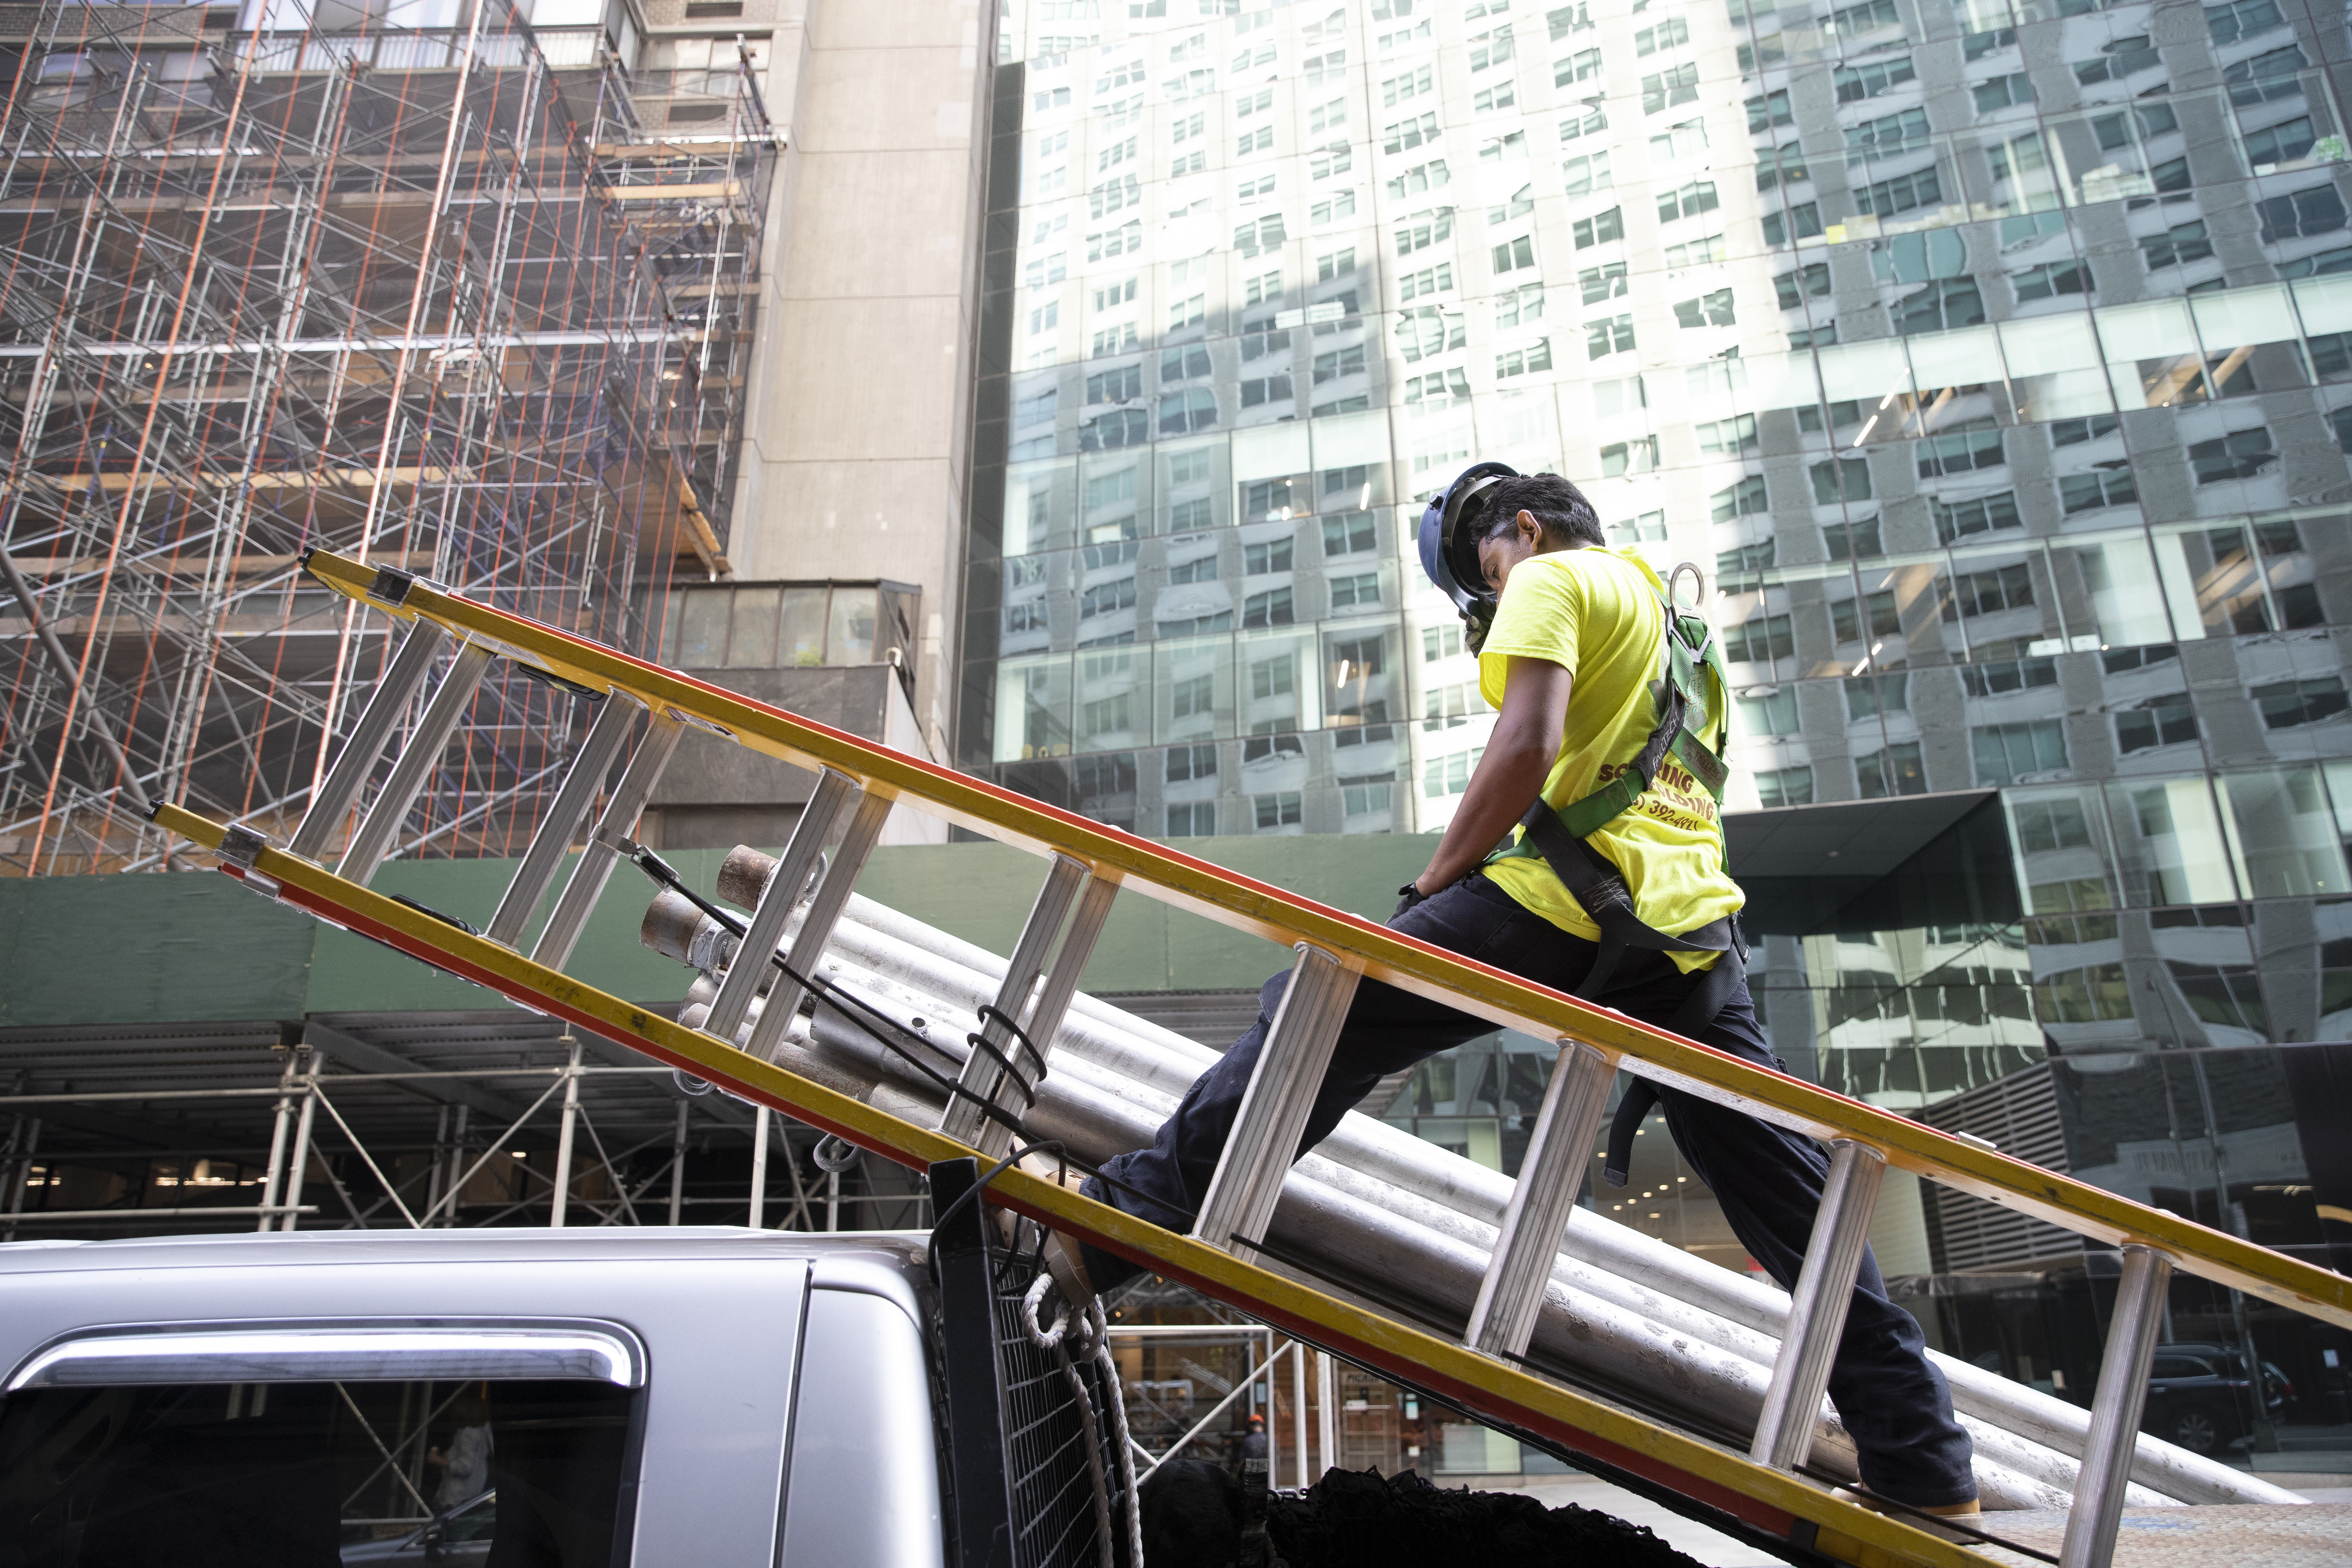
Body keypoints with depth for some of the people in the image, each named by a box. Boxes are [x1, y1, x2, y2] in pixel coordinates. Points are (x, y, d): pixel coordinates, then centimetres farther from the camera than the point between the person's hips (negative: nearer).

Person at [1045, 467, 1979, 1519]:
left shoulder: (1552, 576, 5)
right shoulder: (1673, 624, 32)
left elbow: (1526, 750, -11)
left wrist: (1433, 885, -6)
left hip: (1573, 893, -8)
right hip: (1691, 927, 9)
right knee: (1785, 1192, 12)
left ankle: (1131, 1218, -8)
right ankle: (1919, 1450, 17)